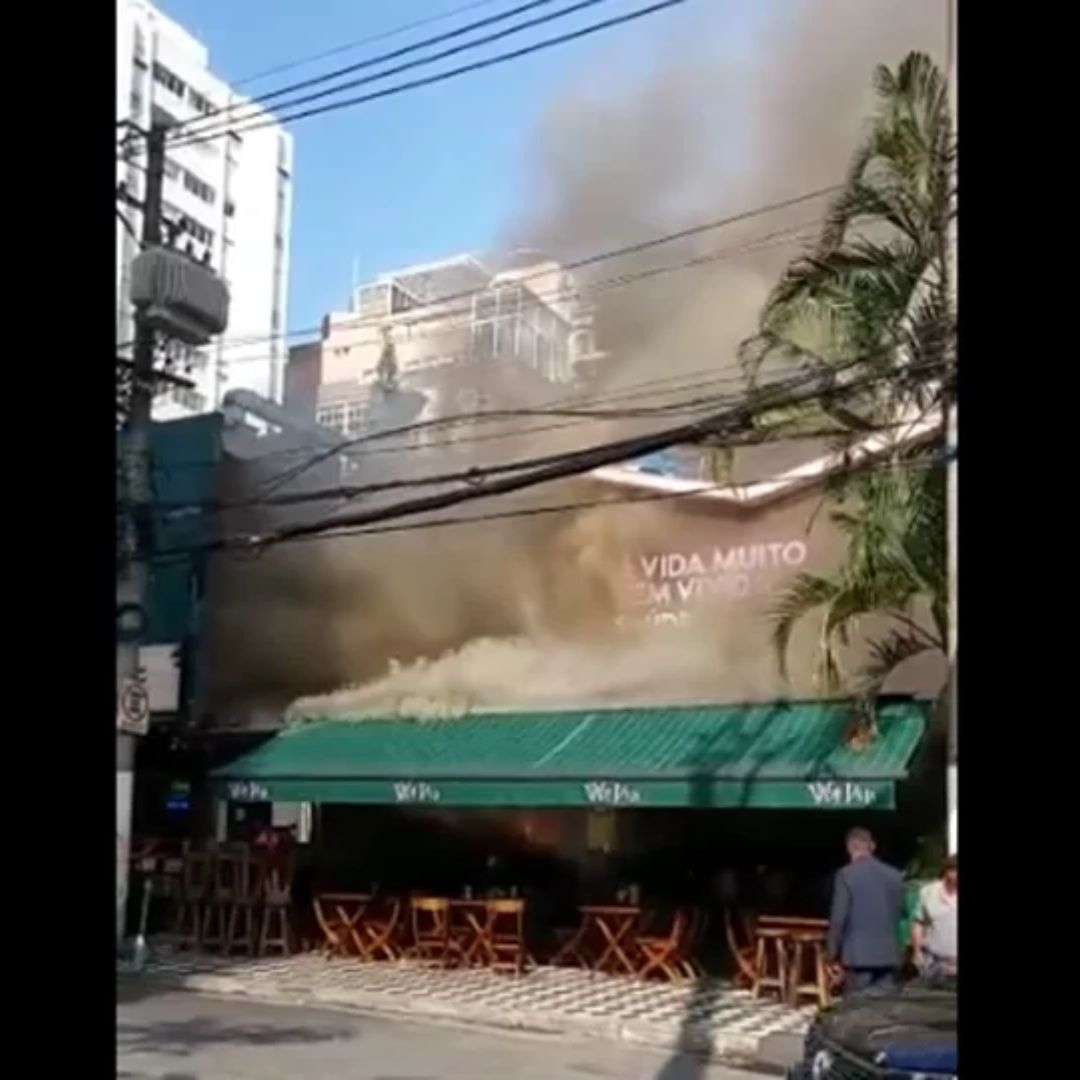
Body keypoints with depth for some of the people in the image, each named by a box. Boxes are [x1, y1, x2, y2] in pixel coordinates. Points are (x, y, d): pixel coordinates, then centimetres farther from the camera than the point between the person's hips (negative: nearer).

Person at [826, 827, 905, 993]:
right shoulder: (894, 875, 6)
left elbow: (838, 917, -9)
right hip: (889, 954, 5)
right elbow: (900, 912, 13)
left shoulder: (846, 875, -8)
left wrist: (832, 952, -1)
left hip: (858, 954, -4)